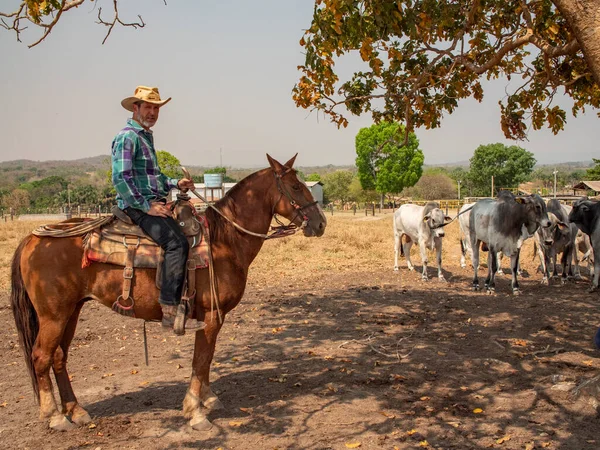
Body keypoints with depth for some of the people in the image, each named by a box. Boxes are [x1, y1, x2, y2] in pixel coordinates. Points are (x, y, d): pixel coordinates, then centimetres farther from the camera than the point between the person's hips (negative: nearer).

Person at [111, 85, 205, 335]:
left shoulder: (146, 136, 21)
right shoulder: (127, 137, -9)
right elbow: (121, 179, -20)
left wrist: (175, 183, 16)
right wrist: (146, 206, -20)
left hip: (154, 204, 10)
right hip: (137, 207, -10)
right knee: (177, 241, -27)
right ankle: (170, 309, -28)